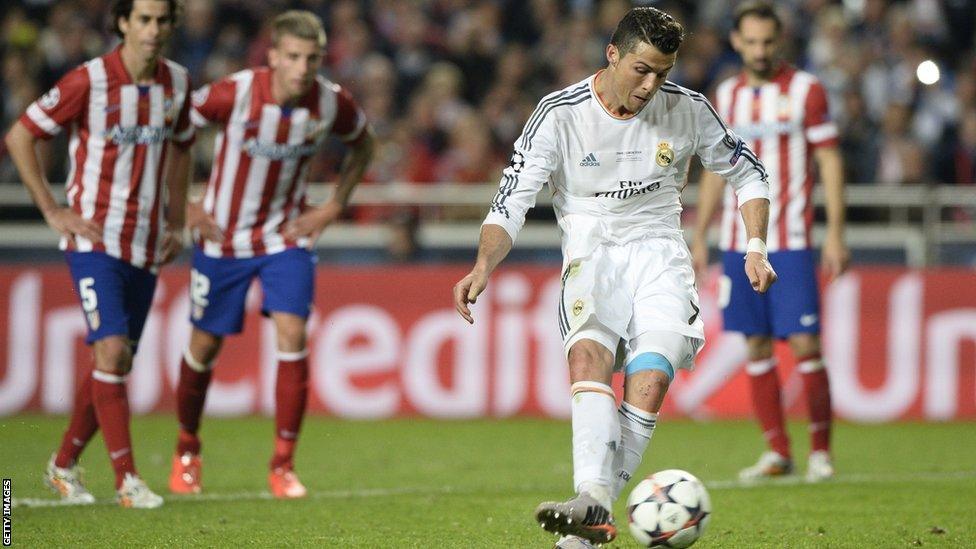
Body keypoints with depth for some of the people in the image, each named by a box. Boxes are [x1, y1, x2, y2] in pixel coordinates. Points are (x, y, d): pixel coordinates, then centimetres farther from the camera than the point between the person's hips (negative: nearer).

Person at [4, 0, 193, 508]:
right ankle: (126, 478, -12)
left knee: (118, 362, 8)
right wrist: (52, 210, -8)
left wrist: (177, 222, 14)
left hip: (147, 246, 6)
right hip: (95, 240, -6)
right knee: (112, 351, -16)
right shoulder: (89, 81, -13)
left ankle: (64, 464, 24)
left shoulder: (177, 82, 4)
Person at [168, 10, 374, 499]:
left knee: (292, 336, -15)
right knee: (205, 346, 7)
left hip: (287, 236, 1)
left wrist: (333, 208, 1)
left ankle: (283, 464, -5)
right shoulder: (233, 95, -23)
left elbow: (362, 144, 10)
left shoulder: (332, 104, -14)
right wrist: (183, 206, -9)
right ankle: (187, 450, 32)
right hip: (223, 237, -1)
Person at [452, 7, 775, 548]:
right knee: (588, 354, -31)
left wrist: (755, 248, 3)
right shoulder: (560, 114, -8)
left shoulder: (686, 109, -1)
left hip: (659, 252, 2)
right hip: (591, 254, -2)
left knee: (650, 378, -23)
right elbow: (511, 201, -9)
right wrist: (482, 269, -26)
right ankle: (593, 502, -45)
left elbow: (745, 172, 15)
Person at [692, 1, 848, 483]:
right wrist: (699, 238, 15)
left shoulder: (805, 90, -1)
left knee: (804, 343, -9)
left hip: (790, 242, -4)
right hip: (739, 241, 4)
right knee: (756, 346, 3)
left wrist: (835, 234, -10)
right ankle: (777, 452, 8)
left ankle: (821, 449, 1)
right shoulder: (727, 95, 12)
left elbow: (830, 161, -3)